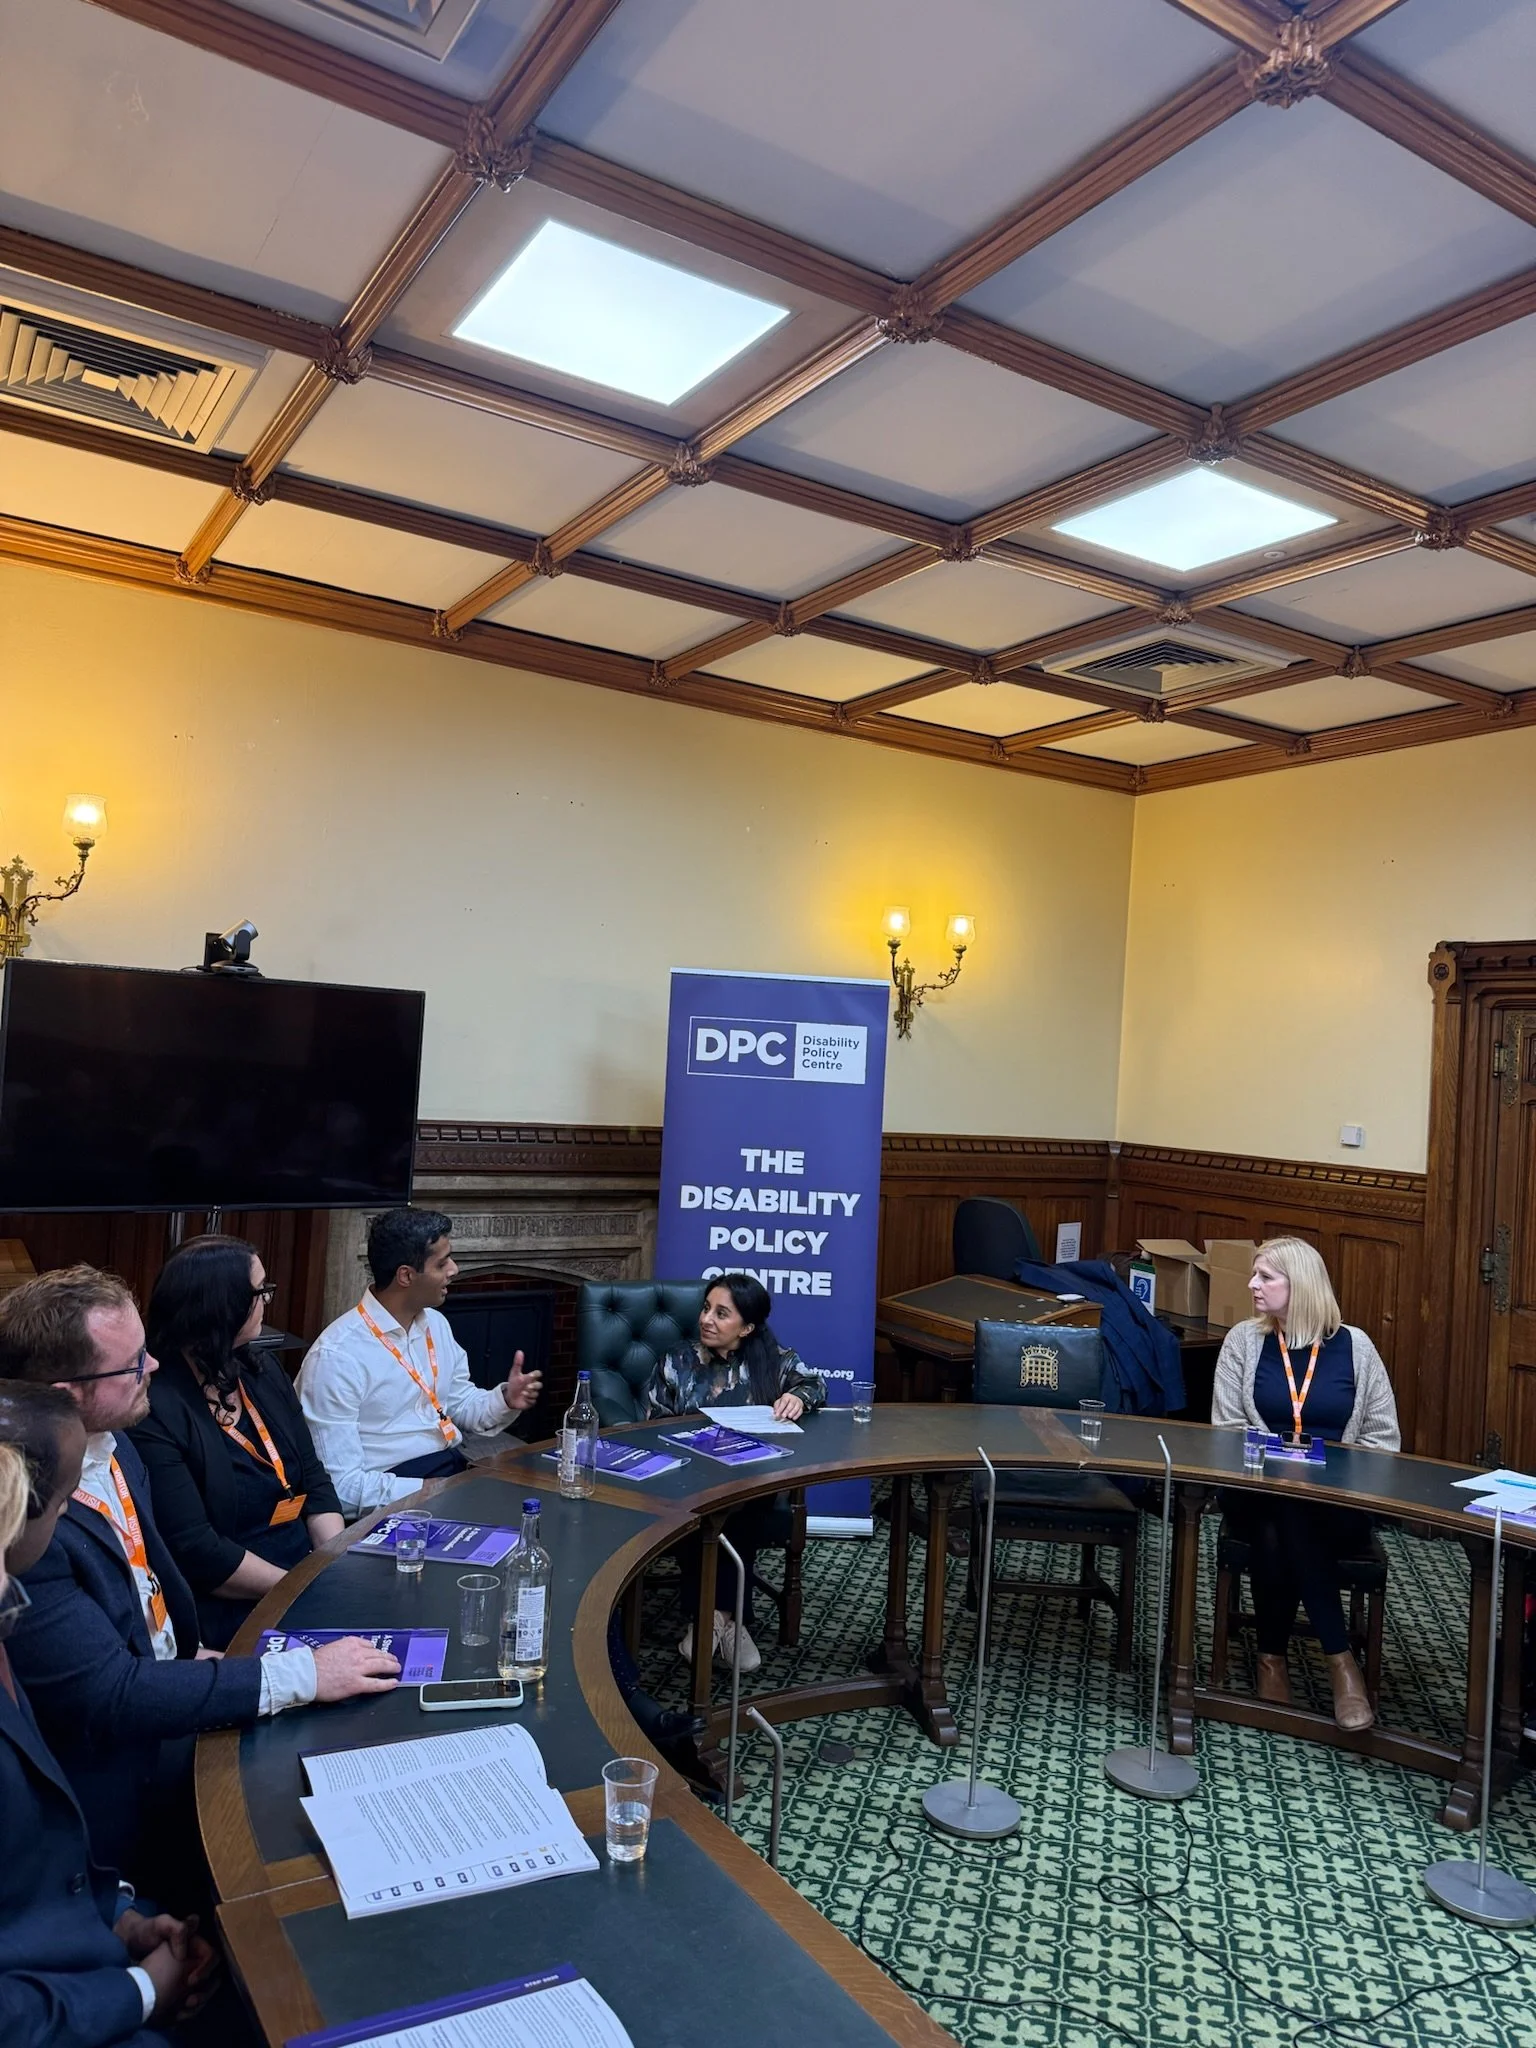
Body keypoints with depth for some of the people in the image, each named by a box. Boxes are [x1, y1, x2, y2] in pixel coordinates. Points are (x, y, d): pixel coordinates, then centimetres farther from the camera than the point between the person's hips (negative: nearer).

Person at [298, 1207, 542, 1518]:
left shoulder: (436, 1324, 8)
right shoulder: (337, 1355, -16)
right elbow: (341, 1485, -17)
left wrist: (506, 1400, 1)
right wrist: (430, 1491, -21)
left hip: (457, 1468, 7)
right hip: (397, 1494, -7)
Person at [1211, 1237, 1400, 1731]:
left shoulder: (1354, 1346, 4)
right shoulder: (1243, 1340, 6)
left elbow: (1383, 1437, 4)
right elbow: (1226, 1429, 2)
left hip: (1338, 1504, -1)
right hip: (1260, 1495, 1)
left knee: (1279, 1536, -33)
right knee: (1281, 1524, -33)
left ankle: (1273, 1655, -19)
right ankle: (1339, 1658, -20)